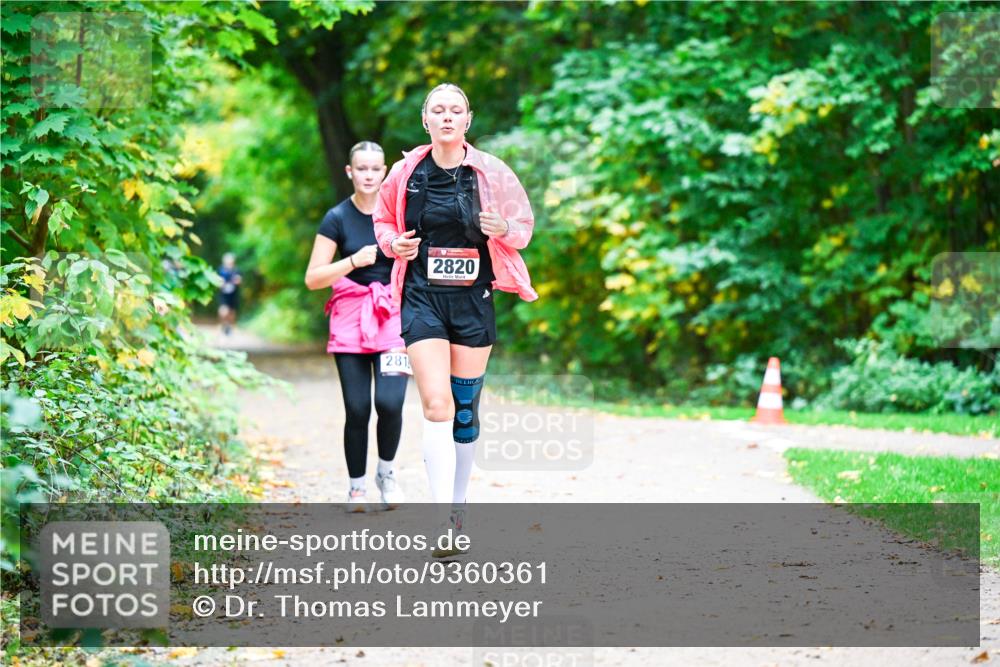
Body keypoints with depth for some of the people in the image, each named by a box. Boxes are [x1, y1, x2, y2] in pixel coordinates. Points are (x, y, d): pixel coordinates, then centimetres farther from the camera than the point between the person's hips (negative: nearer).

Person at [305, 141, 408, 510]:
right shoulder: (338, 218, -1)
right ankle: (356, 488, 13)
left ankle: (386, 472, 10)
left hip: (393, 316, 0)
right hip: (351, 318, 0)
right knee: (357, 410, -4)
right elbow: (313, 278, -4)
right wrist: (355, 261, -15)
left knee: (390, 402, -16)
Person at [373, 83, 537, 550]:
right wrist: (394, 243, -5)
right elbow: (383, 221, 17)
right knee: (436, 406, -14)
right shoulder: (405, 174, 1)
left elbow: (524, 226, 8)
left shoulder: (491, 174, -1)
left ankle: (459, 504, 27)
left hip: (474, 299, 1)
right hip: (422, 298, -1)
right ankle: (444, 523, -17)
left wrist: (504, 229, -14)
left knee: (465, 408, 9)